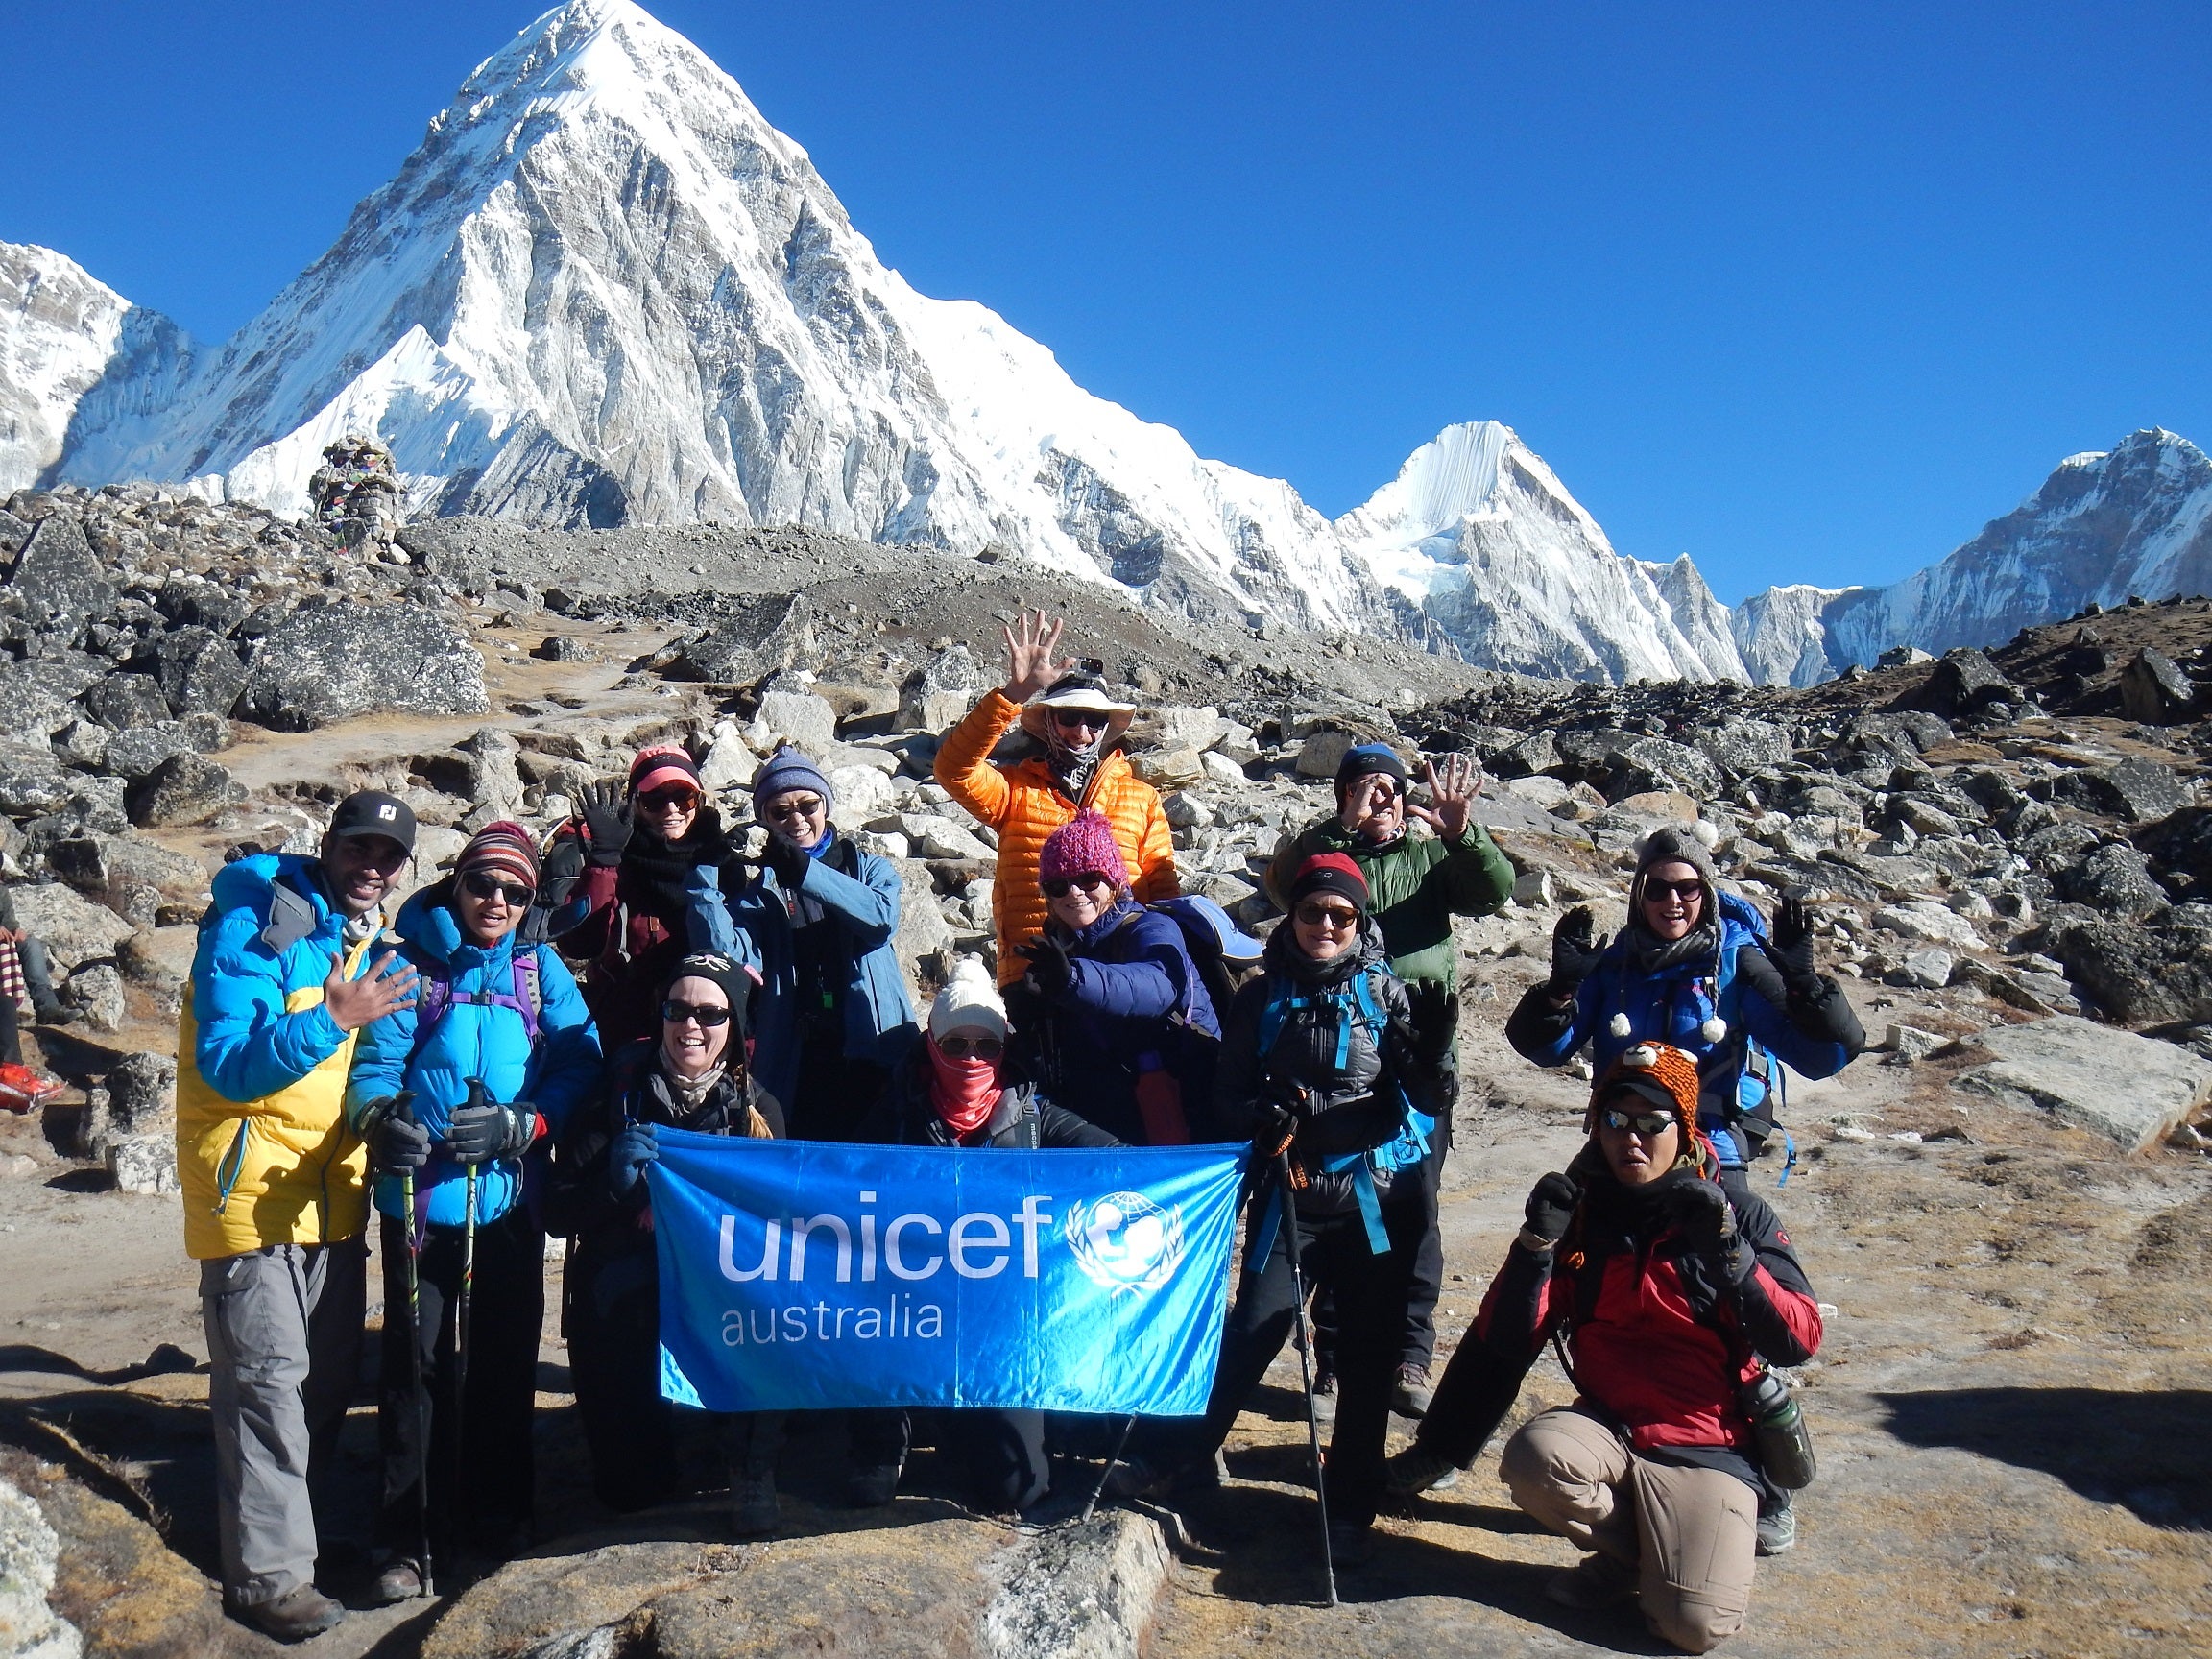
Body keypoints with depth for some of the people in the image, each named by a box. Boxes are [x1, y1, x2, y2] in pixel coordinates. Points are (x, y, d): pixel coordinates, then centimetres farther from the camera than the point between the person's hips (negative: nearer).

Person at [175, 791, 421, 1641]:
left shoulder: (370, 935, 10)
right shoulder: (254, 925, -14)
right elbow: (226, 1066, -22)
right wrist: (331, 1021, -33)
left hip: (332, 1188, 8)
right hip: (253, 1185, -8)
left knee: (330, 1373, 14)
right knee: (269, 1379, -5)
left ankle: (280, 1519, 32)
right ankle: (270, 1576, 5)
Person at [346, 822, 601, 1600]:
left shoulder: (538, 967, 5)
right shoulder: (412, 959, -2)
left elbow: (578, 1061, -3)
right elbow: (375, 1059, -12)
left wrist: (515, 1124, -18)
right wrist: (381, 1118, -33)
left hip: (509, 1194, 3)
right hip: (421, 1194, -3)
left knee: (507, 1359, 12)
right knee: (418, 1363, 2)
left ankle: (499, 1510, 30)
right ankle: (408, 1536, 16)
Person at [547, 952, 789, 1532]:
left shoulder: (757, 1108, -3)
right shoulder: (620, 1090, -5)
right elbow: (559, 1212, -6)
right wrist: (614, 1182, -26)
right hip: (623, 1304, 0)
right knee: (628, 1487, -4)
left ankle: (753, 1470, -11)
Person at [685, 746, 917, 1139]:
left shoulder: (870, 868, 12)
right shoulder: (758, 889, 11)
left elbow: (883, 916, -13)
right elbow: (726, 952, -9)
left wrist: (806, 872, -20)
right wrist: (705, 871, -17)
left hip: (874, 1056, 0)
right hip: (794, 1067, 0)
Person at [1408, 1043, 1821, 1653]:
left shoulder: (1739, 1215, -2)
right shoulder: (1579, 1211, 2)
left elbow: (1798, 1341, -14)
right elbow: (1506, 1345, -4)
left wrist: (1728, 1250, -26)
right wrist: (1537, 1242, -19)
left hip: (1710, 1447, -2)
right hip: (1608, 1426, 3)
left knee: (1695, 1623, -23)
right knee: (1534, 1456, -31)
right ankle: (1627, 1548, 1)